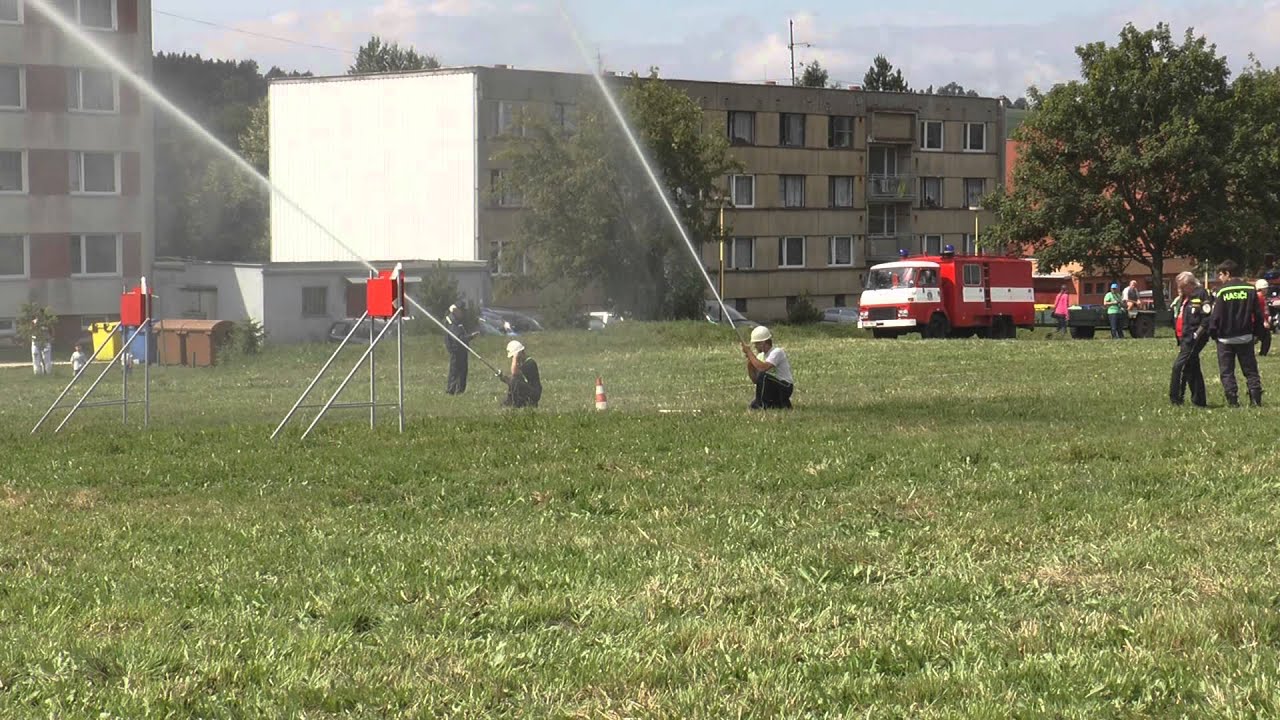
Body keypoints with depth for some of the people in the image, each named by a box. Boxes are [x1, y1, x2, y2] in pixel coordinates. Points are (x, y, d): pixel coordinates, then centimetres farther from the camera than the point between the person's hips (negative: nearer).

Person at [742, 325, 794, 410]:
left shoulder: (777, 352, -17)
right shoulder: (761, 355, 7)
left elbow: (763, 368, -33)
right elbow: (755, 380, 2)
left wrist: (749, 353, -25)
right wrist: (749, 359, -9)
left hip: (785, 388, -8)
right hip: (773, 388, 8)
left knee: (763, 375, -31)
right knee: (753, 406, -7)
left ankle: (761, 405, -18)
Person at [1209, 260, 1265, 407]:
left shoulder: (1222, 292, -11)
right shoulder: (1250, 290, 0)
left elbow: (1216, 316, -11)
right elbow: (1257, 314, 4)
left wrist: (1213, 332, 2)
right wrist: (1257, 332, 13)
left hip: (1226, 338, -3)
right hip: (1245, 337, 3)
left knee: (1227, 372, 5)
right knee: (1250, 370, 10)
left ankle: (1233, 400, -1)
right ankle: (1256, 400, 2)